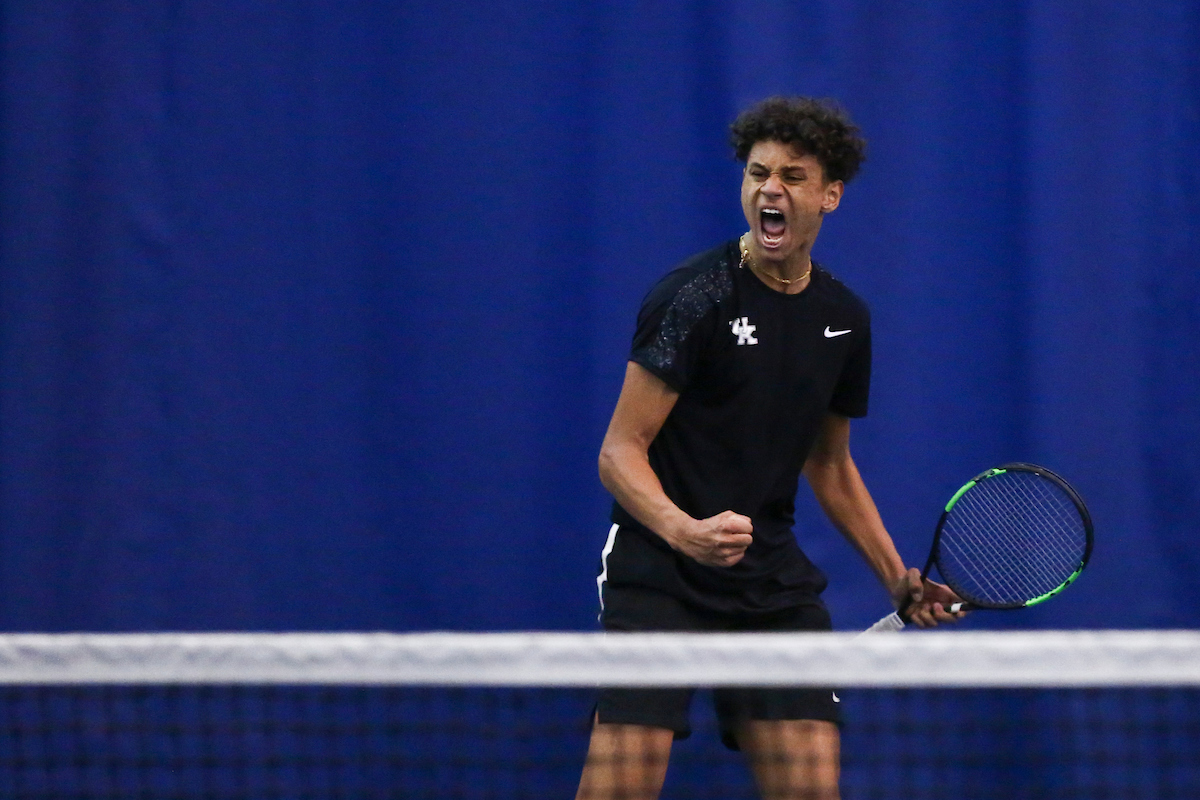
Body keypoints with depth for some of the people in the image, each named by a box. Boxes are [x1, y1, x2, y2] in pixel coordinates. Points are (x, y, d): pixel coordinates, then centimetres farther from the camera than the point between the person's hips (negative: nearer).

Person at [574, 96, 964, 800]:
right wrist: (685, 531, -32)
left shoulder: (845, 318, 9)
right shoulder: (693, 296, -12)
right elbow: (621, 453, -14)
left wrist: (899, 579, 14)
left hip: (773, 581, 6)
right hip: (660, 576, -6)